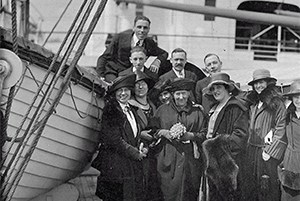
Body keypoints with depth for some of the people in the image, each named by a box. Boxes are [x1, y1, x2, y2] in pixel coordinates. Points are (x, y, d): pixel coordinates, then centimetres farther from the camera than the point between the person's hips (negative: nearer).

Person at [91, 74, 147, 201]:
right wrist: (135, 153, -10)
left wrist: (140, 149, 5)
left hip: (133, 163, 7)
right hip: (115, 165, -7)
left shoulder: (131, 110, 16)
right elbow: (113, 139, -16)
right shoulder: (110, 110, -9)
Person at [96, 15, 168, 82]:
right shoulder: (120, 37, -9)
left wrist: (157, 61, -7)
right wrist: (101, 78, -20)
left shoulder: (149, 43, 0)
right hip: (112, 73, -4)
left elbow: (164, 54, 18)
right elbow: (103, 58, -6)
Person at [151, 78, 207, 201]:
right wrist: (163, 132, -10)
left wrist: (190, 135, -14)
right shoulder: (163, 110, 6)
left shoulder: (197, 112, 7)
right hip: (169, 160, 0)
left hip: (190, 159, 1)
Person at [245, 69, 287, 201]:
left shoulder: (277, 103, -8)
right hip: (252, 150, 7)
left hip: (268, 151, -7)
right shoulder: (253, 104, 14)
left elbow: (281, 129, -13)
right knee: (252, 187, 13)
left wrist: (270, 151, -16)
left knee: (268, 188, -1)